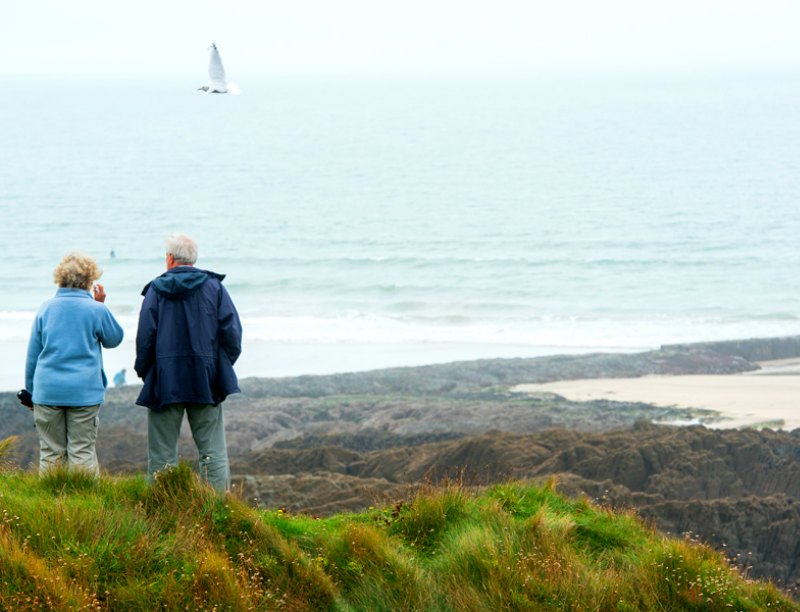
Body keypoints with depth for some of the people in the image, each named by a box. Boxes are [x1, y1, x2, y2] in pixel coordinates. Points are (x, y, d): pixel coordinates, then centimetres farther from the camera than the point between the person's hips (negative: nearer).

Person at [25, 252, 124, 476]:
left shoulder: (46, 308, 5)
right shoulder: (96, 310, -5)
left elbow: (32, 354, 10)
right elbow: (114, 339, 13)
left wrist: (31, 390, 19)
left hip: (47, 390, 2)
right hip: (84, 391, -2)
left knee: (51, 452, 7)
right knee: (82, 452, 1)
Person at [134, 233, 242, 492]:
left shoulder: (156, 290, -1)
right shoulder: (214, 287, 2)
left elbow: (145, 337, -3)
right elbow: (232, 333, 0)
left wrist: (144, 372, 10)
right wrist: (222, 367, 12)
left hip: (165, 382, -1)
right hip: (206, 382, 1)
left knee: (162, 453, 4)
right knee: (213, 451, 3)